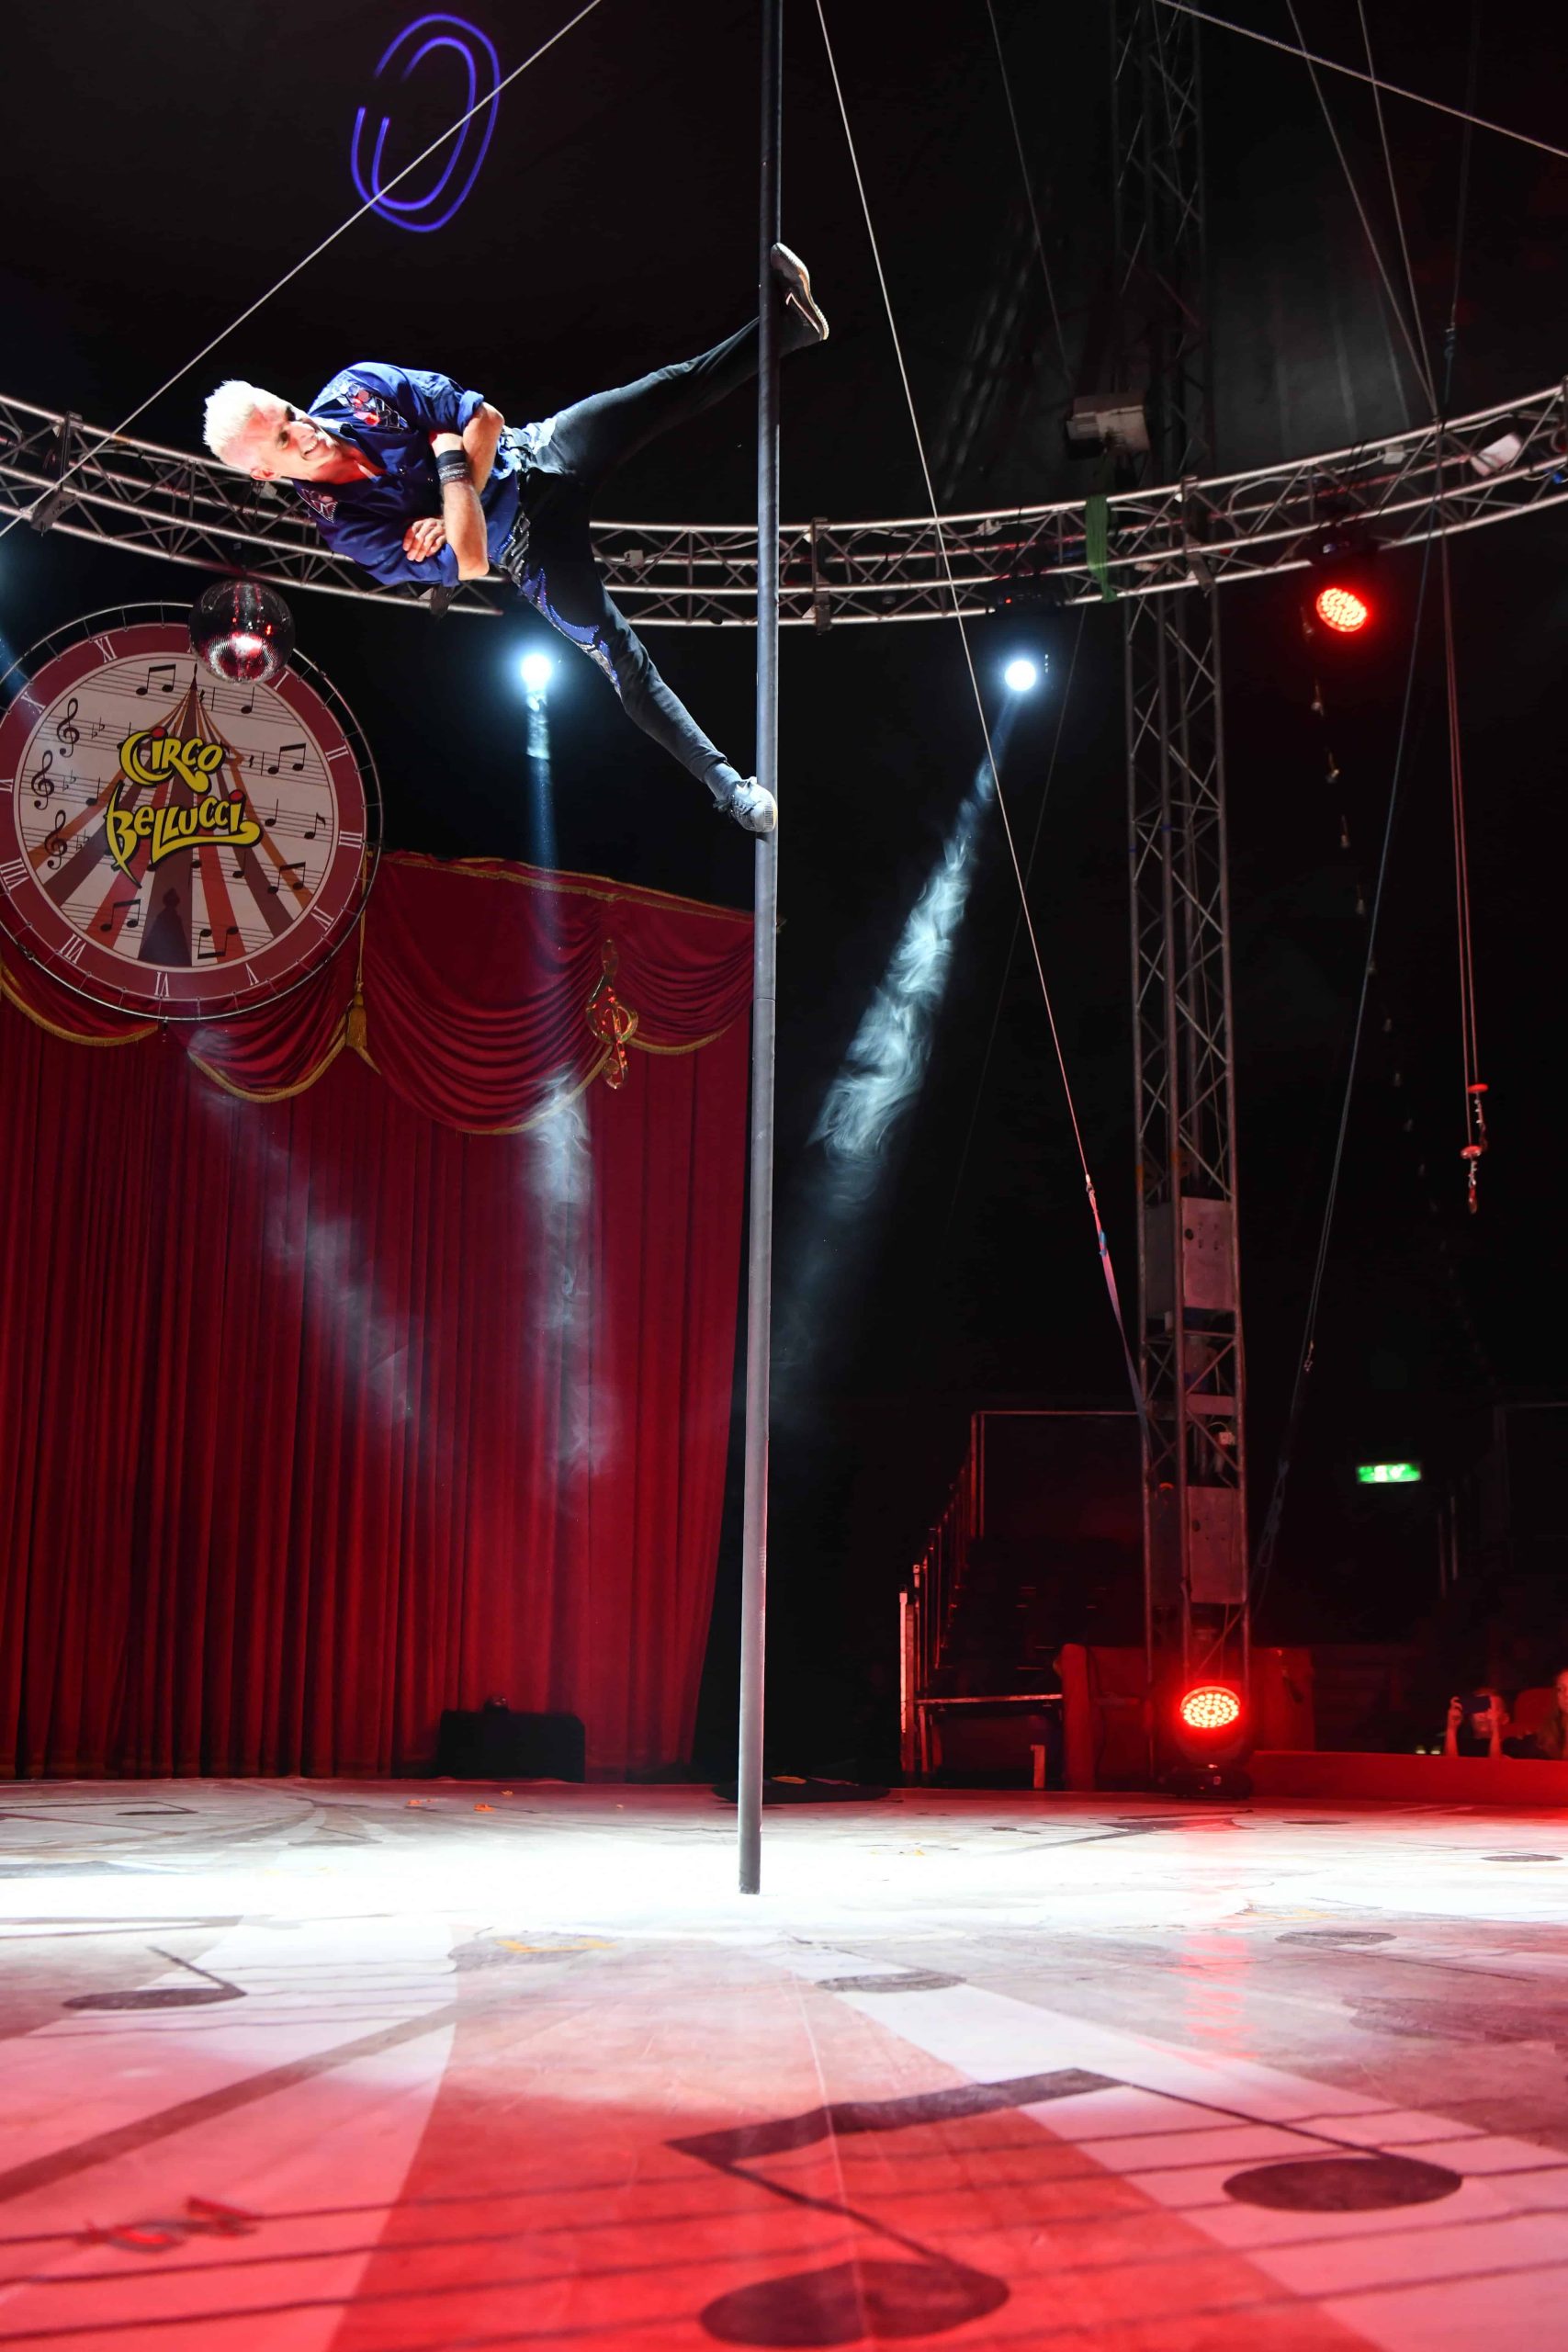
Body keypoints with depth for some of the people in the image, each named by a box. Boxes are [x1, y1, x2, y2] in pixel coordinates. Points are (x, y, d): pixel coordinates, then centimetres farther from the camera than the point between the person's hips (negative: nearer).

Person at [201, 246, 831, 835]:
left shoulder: (355, 387, -12)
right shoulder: (341, 526, -21)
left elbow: (487, 418, -9)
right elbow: (470, 563, -26)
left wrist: (453, 514, -19)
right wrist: (450, 457, -23)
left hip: (538, 454, 4)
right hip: (529, 553, -3)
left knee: (673, 388, -11)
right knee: (618, 656, -10)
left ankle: (786, 324, 2)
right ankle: (726, 783, -6)